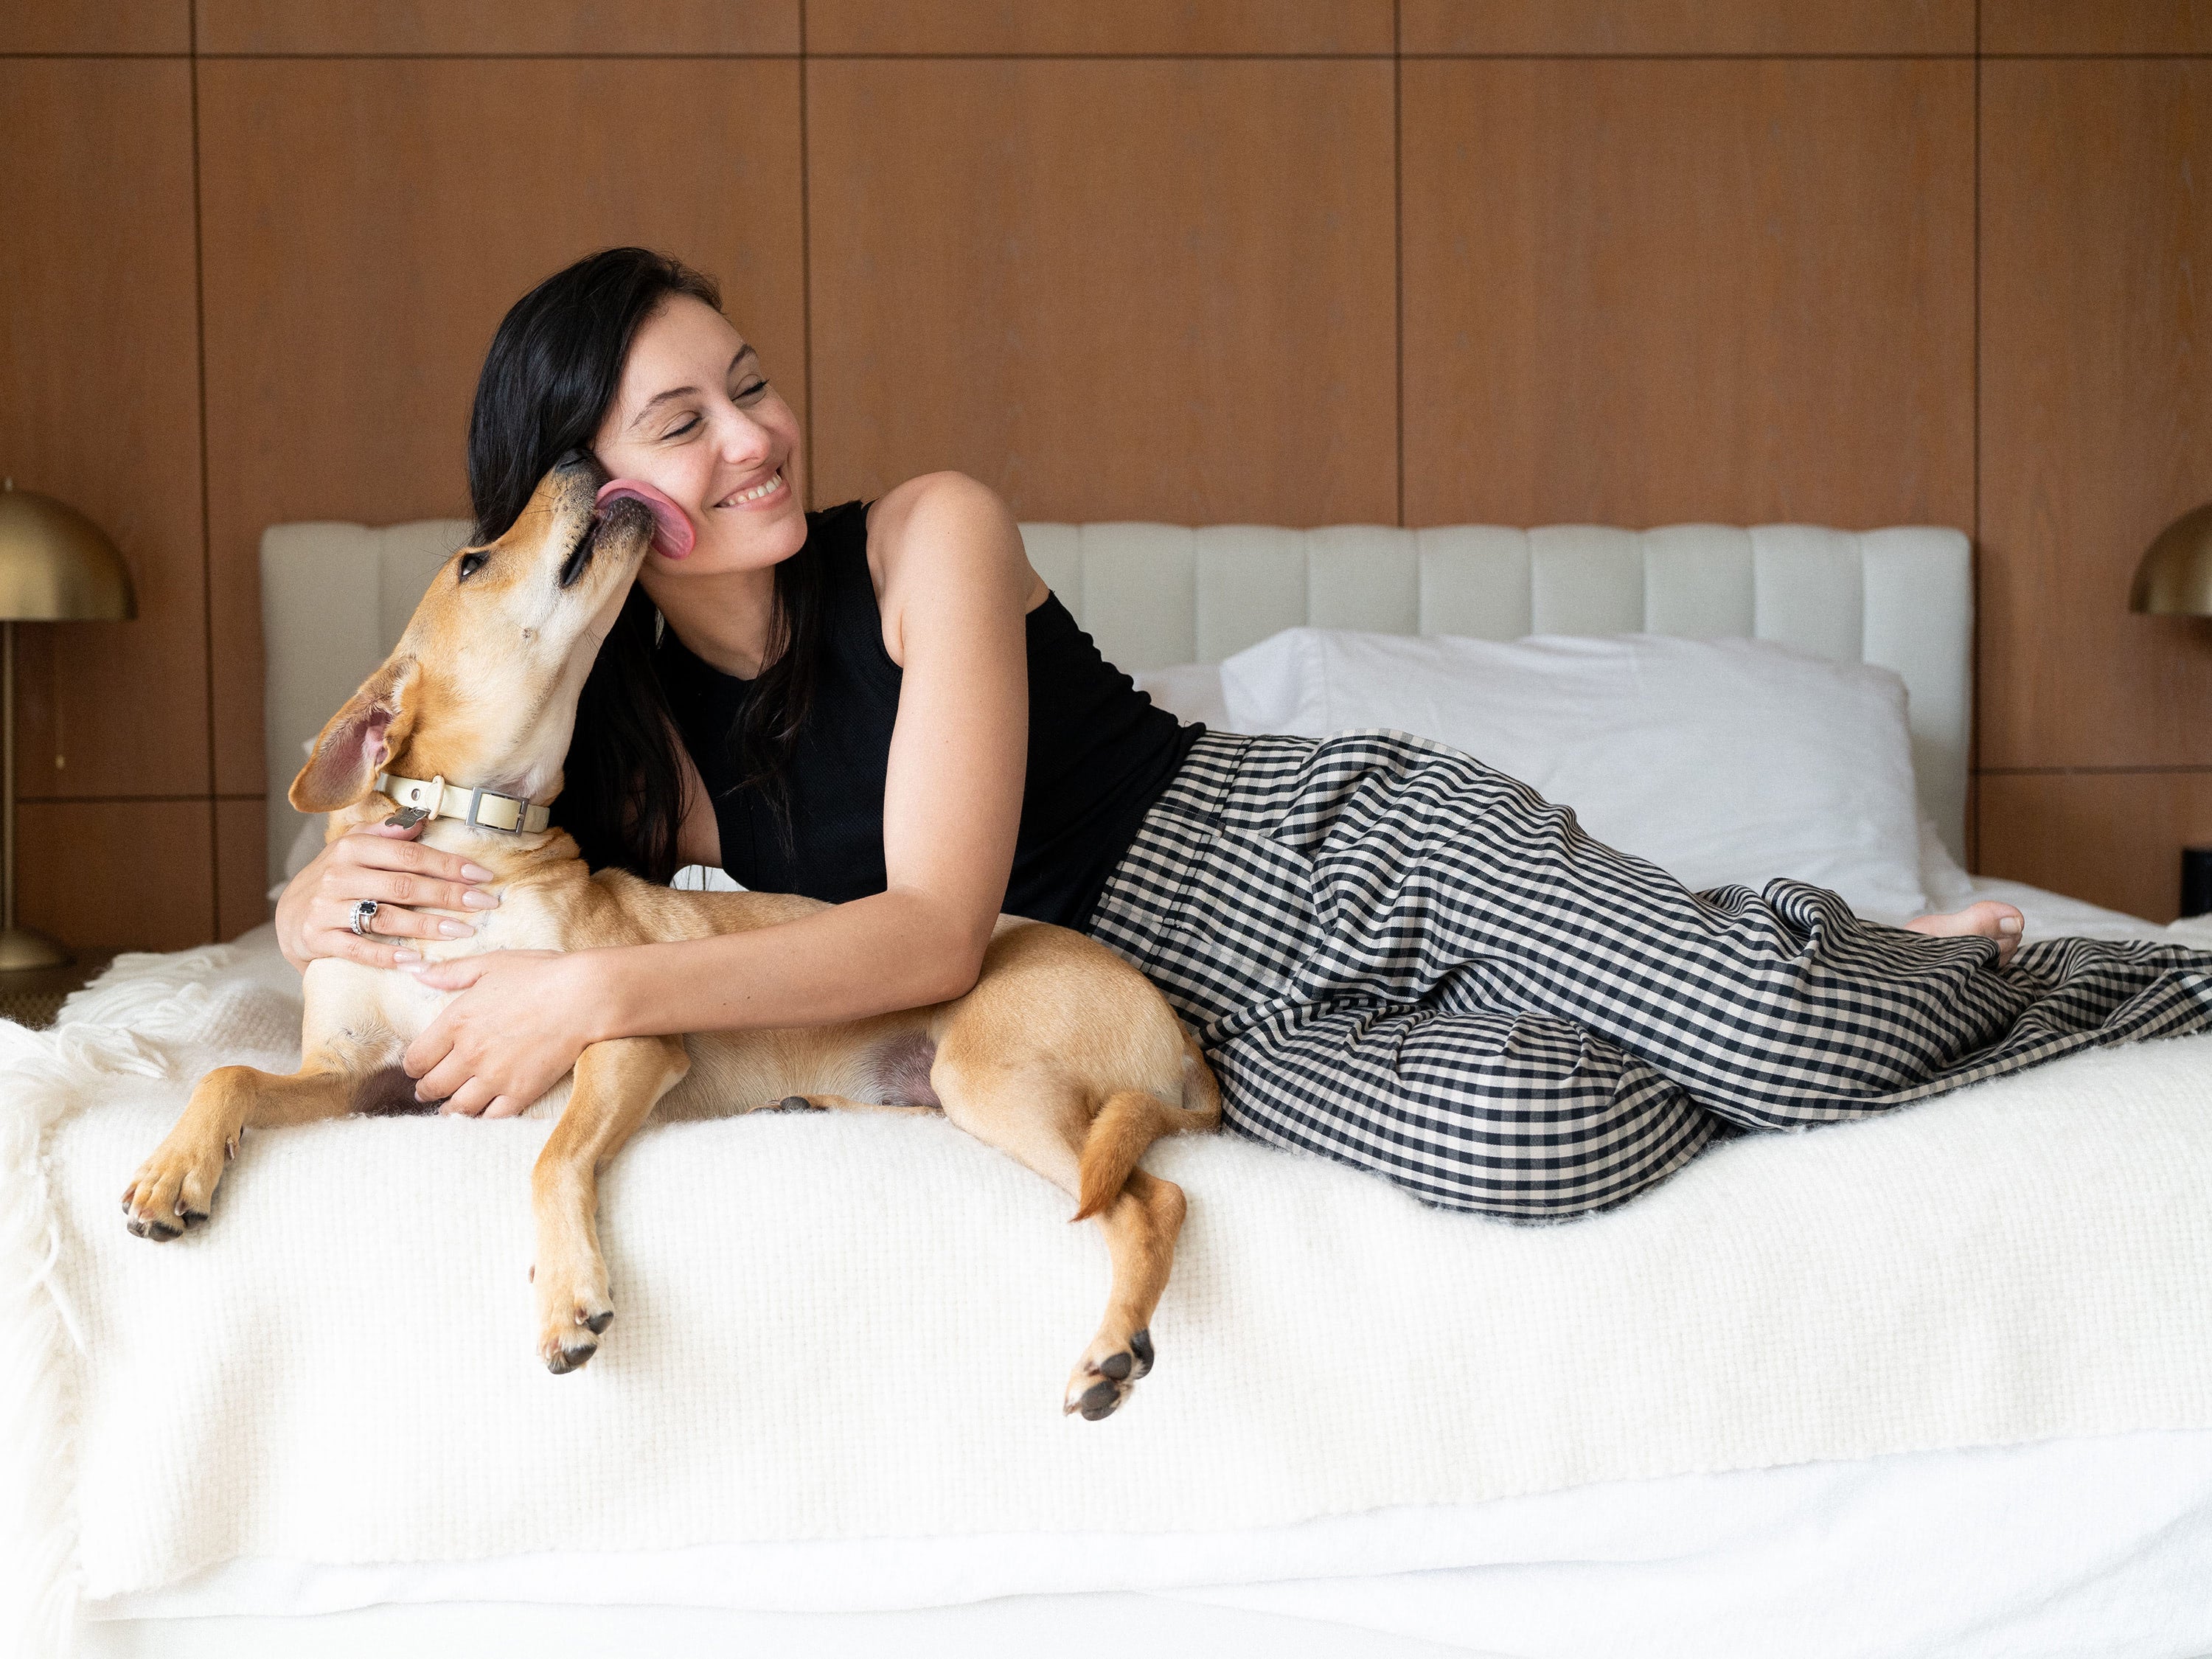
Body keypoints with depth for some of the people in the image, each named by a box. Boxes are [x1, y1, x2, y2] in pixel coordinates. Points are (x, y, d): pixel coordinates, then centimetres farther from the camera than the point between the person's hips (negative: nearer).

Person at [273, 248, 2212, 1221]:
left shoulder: (932, 534, -11)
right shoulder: (613, 720, 2)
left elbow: (934, 928, -21)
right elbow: (326, 903, 8)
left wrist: (603, 989, -28)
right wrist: (338, 896, -18)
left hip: (1340, 843, -2)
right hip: (1188, 1021, 2)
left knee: (1784, 1041, -25)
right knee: (1522, 1136, -31)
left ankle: (1922, 960, 14)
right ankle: (1844, 991, 2)